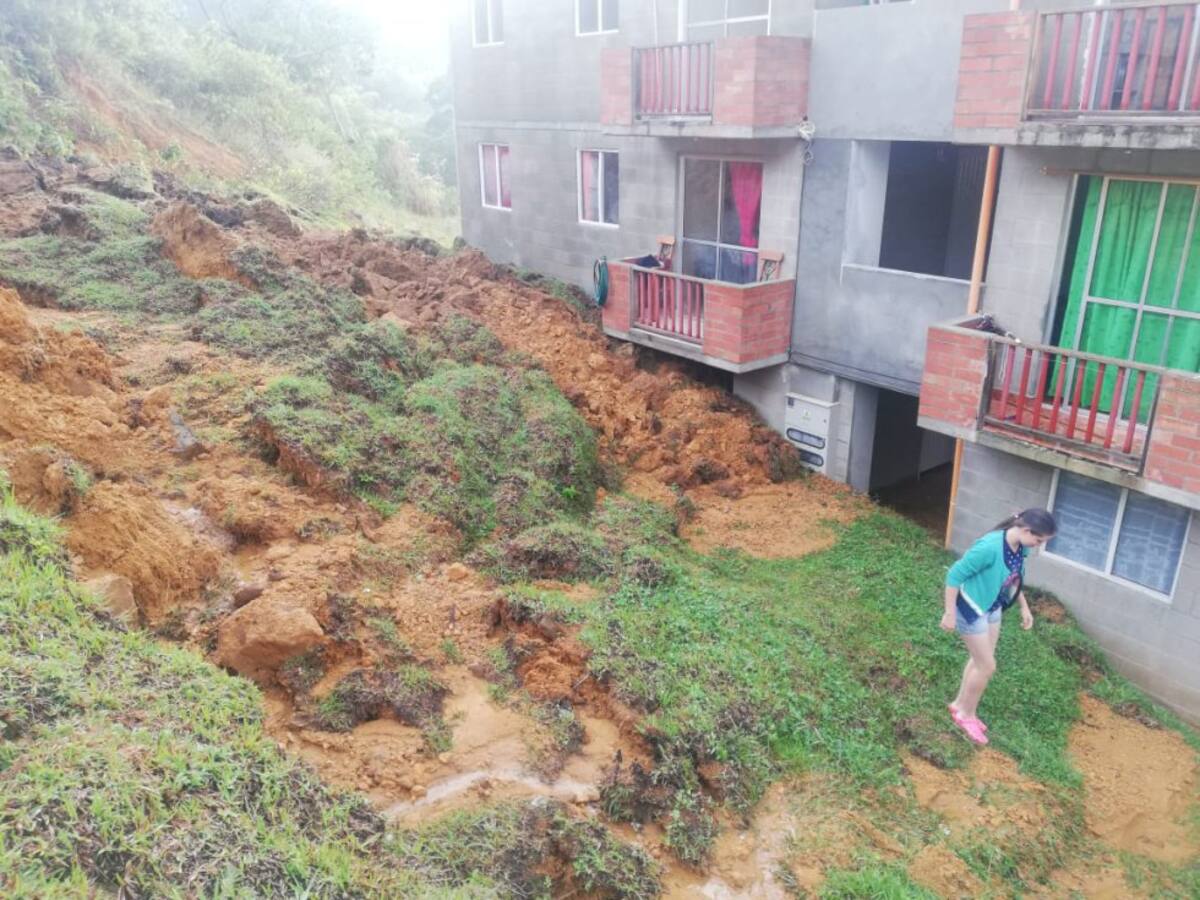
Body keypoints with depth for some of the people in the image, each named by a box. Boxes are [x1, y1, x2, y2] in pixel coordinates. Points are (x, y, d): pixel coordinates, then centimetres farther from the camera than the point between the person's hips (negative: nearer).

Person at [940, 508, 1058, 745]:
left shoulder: (1021, 548, -9)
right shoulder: (990, 547, -34)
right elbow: (954, 575, -26)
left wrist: (1024, 607, 17)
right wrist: (950, 613, -22)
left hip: (993, 608, 8)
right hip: (972, 609, -8)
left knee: (979, 661, 19)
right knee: (987, 666, 2)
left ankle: (960, 705, 38)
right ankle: (966, 713, 23)